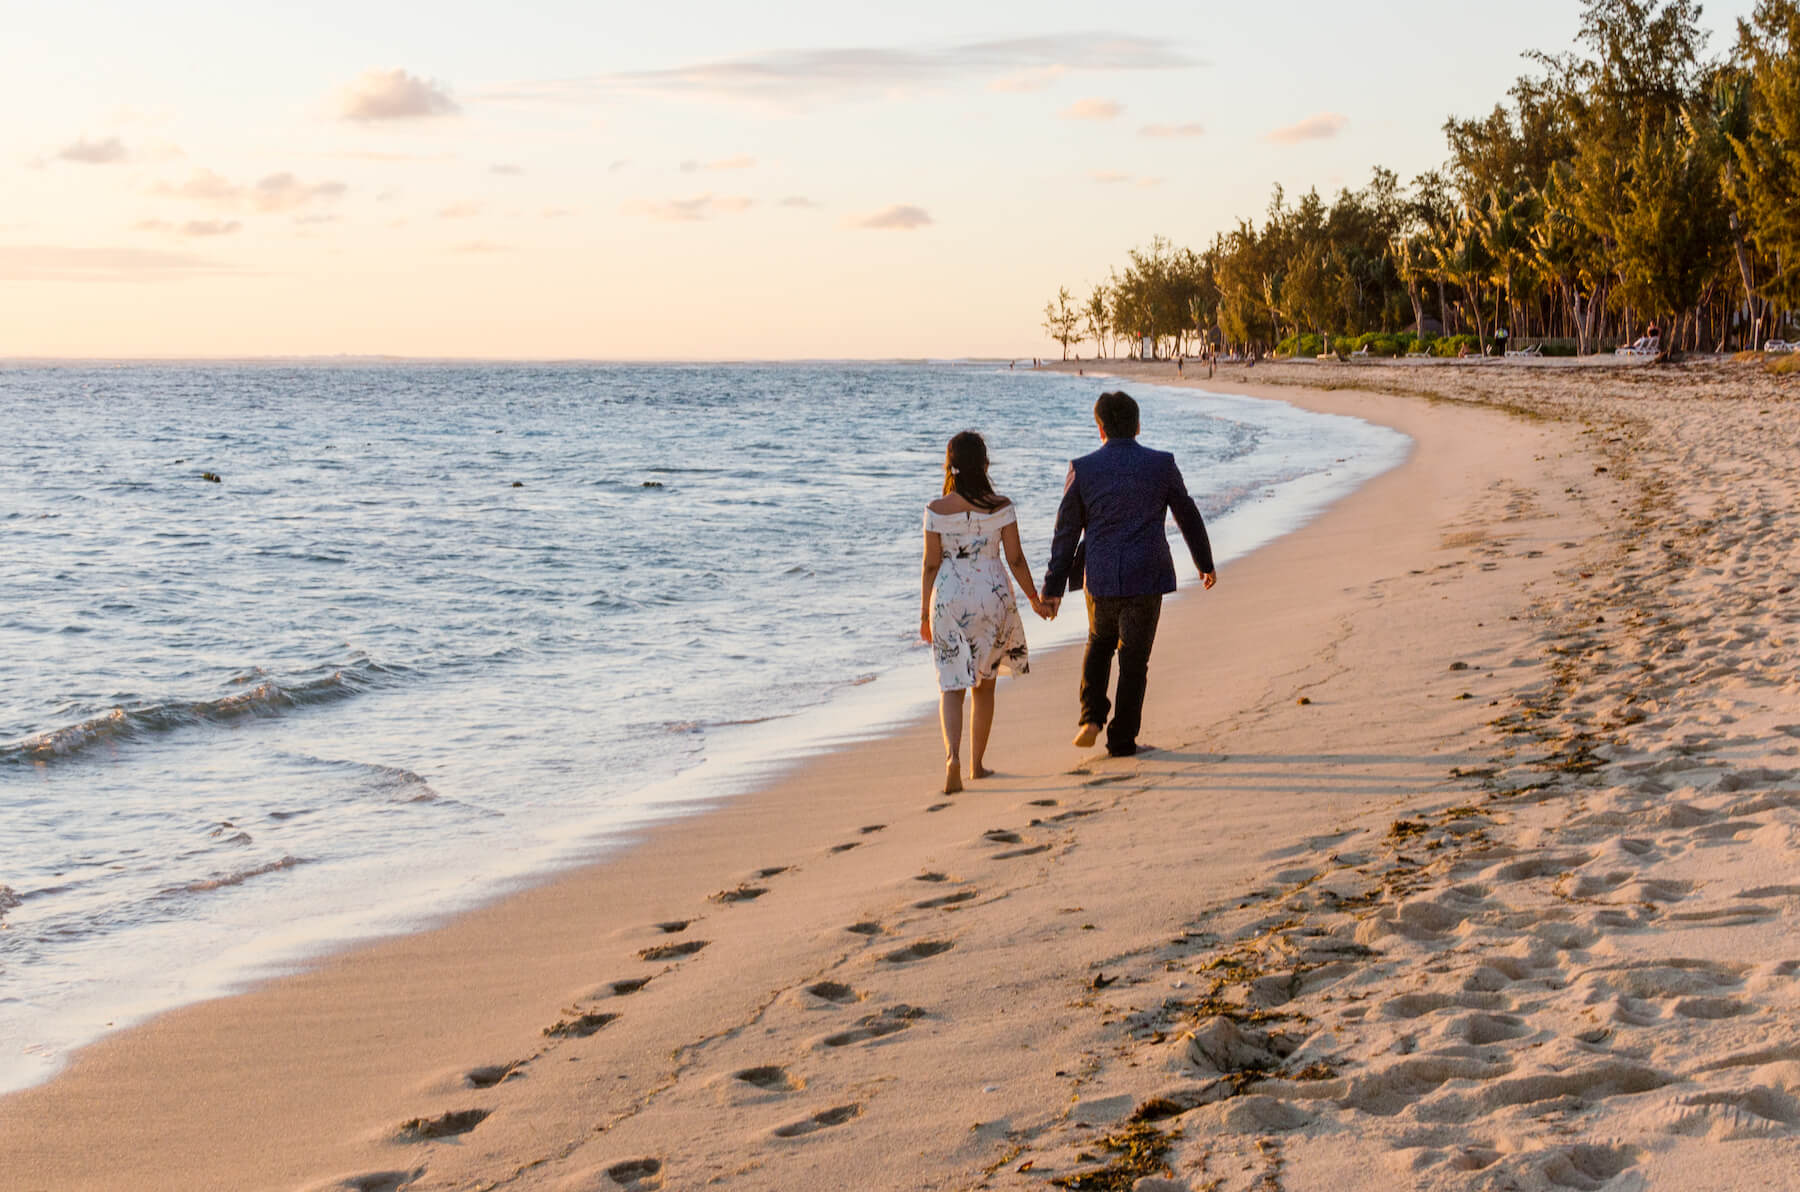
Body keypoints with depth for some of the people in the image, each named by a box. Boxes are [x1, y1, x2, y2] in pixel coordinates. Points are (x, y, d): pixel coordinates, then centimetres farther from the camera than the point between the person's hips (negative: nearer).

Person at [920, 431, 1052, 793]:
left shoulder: (937, 510, -6)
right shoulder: (1001, 507, -6)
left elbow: (931, 564, -3)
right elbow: (1015, 559, -2)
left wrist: (925, 614, 6)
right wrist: (1035, 598, 12)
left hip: (950, 598, -1)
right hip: (993, 597, 1)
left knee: (952, 685, 3)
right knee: (984, 684, 16)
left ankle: (952, 755, -20)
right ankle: (977, 763, 23)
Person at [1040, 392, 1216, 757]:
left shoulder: (1083, 469, -4)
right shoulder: (1162, 465, -4)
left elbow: (1066, 532, -1)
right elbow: (1188, 515, 8)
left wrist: (1054, 588, 4)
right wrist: (1206, 563, 23)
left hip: (1100, 579, 1)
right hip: (1146, 577, -1)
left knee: (1099, 644, 24)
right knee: (1133, 659, 9)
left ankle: (1092, 718, 8)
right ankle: (1122, 739, 11)